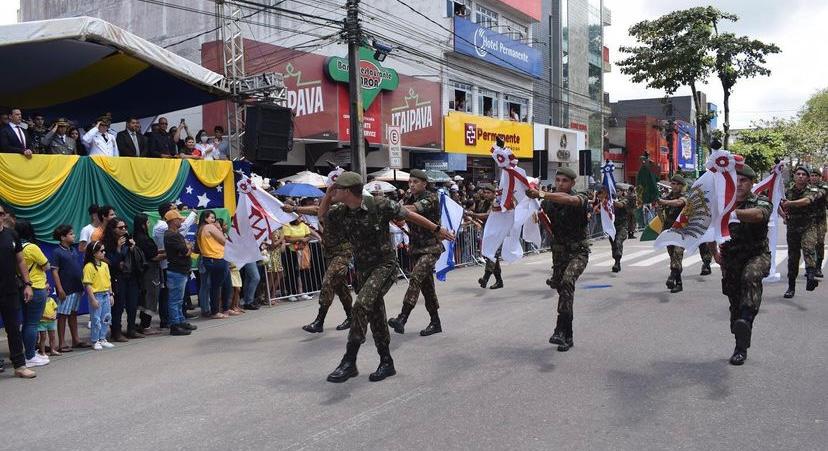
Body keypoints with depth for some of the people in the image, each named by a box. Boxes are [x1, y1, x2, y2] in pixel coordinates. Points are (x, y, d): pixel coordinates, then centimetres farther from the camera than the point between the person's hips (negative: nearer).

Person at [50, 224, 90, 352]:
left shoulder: (74, 250, 11)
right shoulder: (57, 252, -10)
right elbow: (54, 272, -13)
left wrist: (82, 284, 14)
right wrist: (60, 289, -18)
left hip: (77, 288, 7)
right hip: (66, 289, -7)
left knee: (73, 313, 15)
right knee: (63, 315, 0)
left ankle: (76, 340, 22)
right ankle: (61, 343, 7)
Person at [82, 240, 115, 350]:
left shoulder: (104, 265, 8)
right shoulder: (89, 266, -13)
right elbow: (88, 284, -15)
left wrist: (111, 294, 11)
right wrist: (93, 299, -17)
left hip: (106, 295, 7)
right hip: (96, 295, -7)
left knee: (106, 318, 12)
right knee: (96, 319, 1)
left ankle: (102, 339, 25)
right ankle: (95, 341, 15)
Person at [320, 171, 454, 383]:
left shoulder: (379, 205, -17)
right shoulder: (342, 214, 0)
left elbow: (409, 215, -7)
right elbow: (322, 213, 20)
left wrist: (438, 229, -3)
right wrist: (328, 193, 1)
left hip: (384, 265, -7)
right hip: (364, 268, 7)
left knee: (361, 305, -23)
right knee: (376, 316, 10)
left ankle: (349, 362, -17)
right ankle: (386, 363, 23)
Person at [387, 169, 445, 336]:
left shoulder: (431, 197, -11)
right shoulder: (410, 198, 11)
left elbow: (412, 209, -27)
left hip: (431, 247, -7)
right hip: (416, 247, 7)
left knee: (415, 277, -24)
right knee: (426, 285, 10)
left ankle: (402, 318, -29)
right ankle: (435, 323, 19)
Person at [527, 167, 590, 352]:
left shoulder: (580, 198, -13)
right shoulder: (549, 200, 5)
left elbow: (568, 199, -35)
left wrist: (542, 195, -47)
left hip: (578, 251, -5)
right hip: (559, 251, 5)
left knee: (567, 282, -29)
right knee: (561, 287, 8)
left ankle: (561, 330, -31)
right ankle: (567, 337, 21)